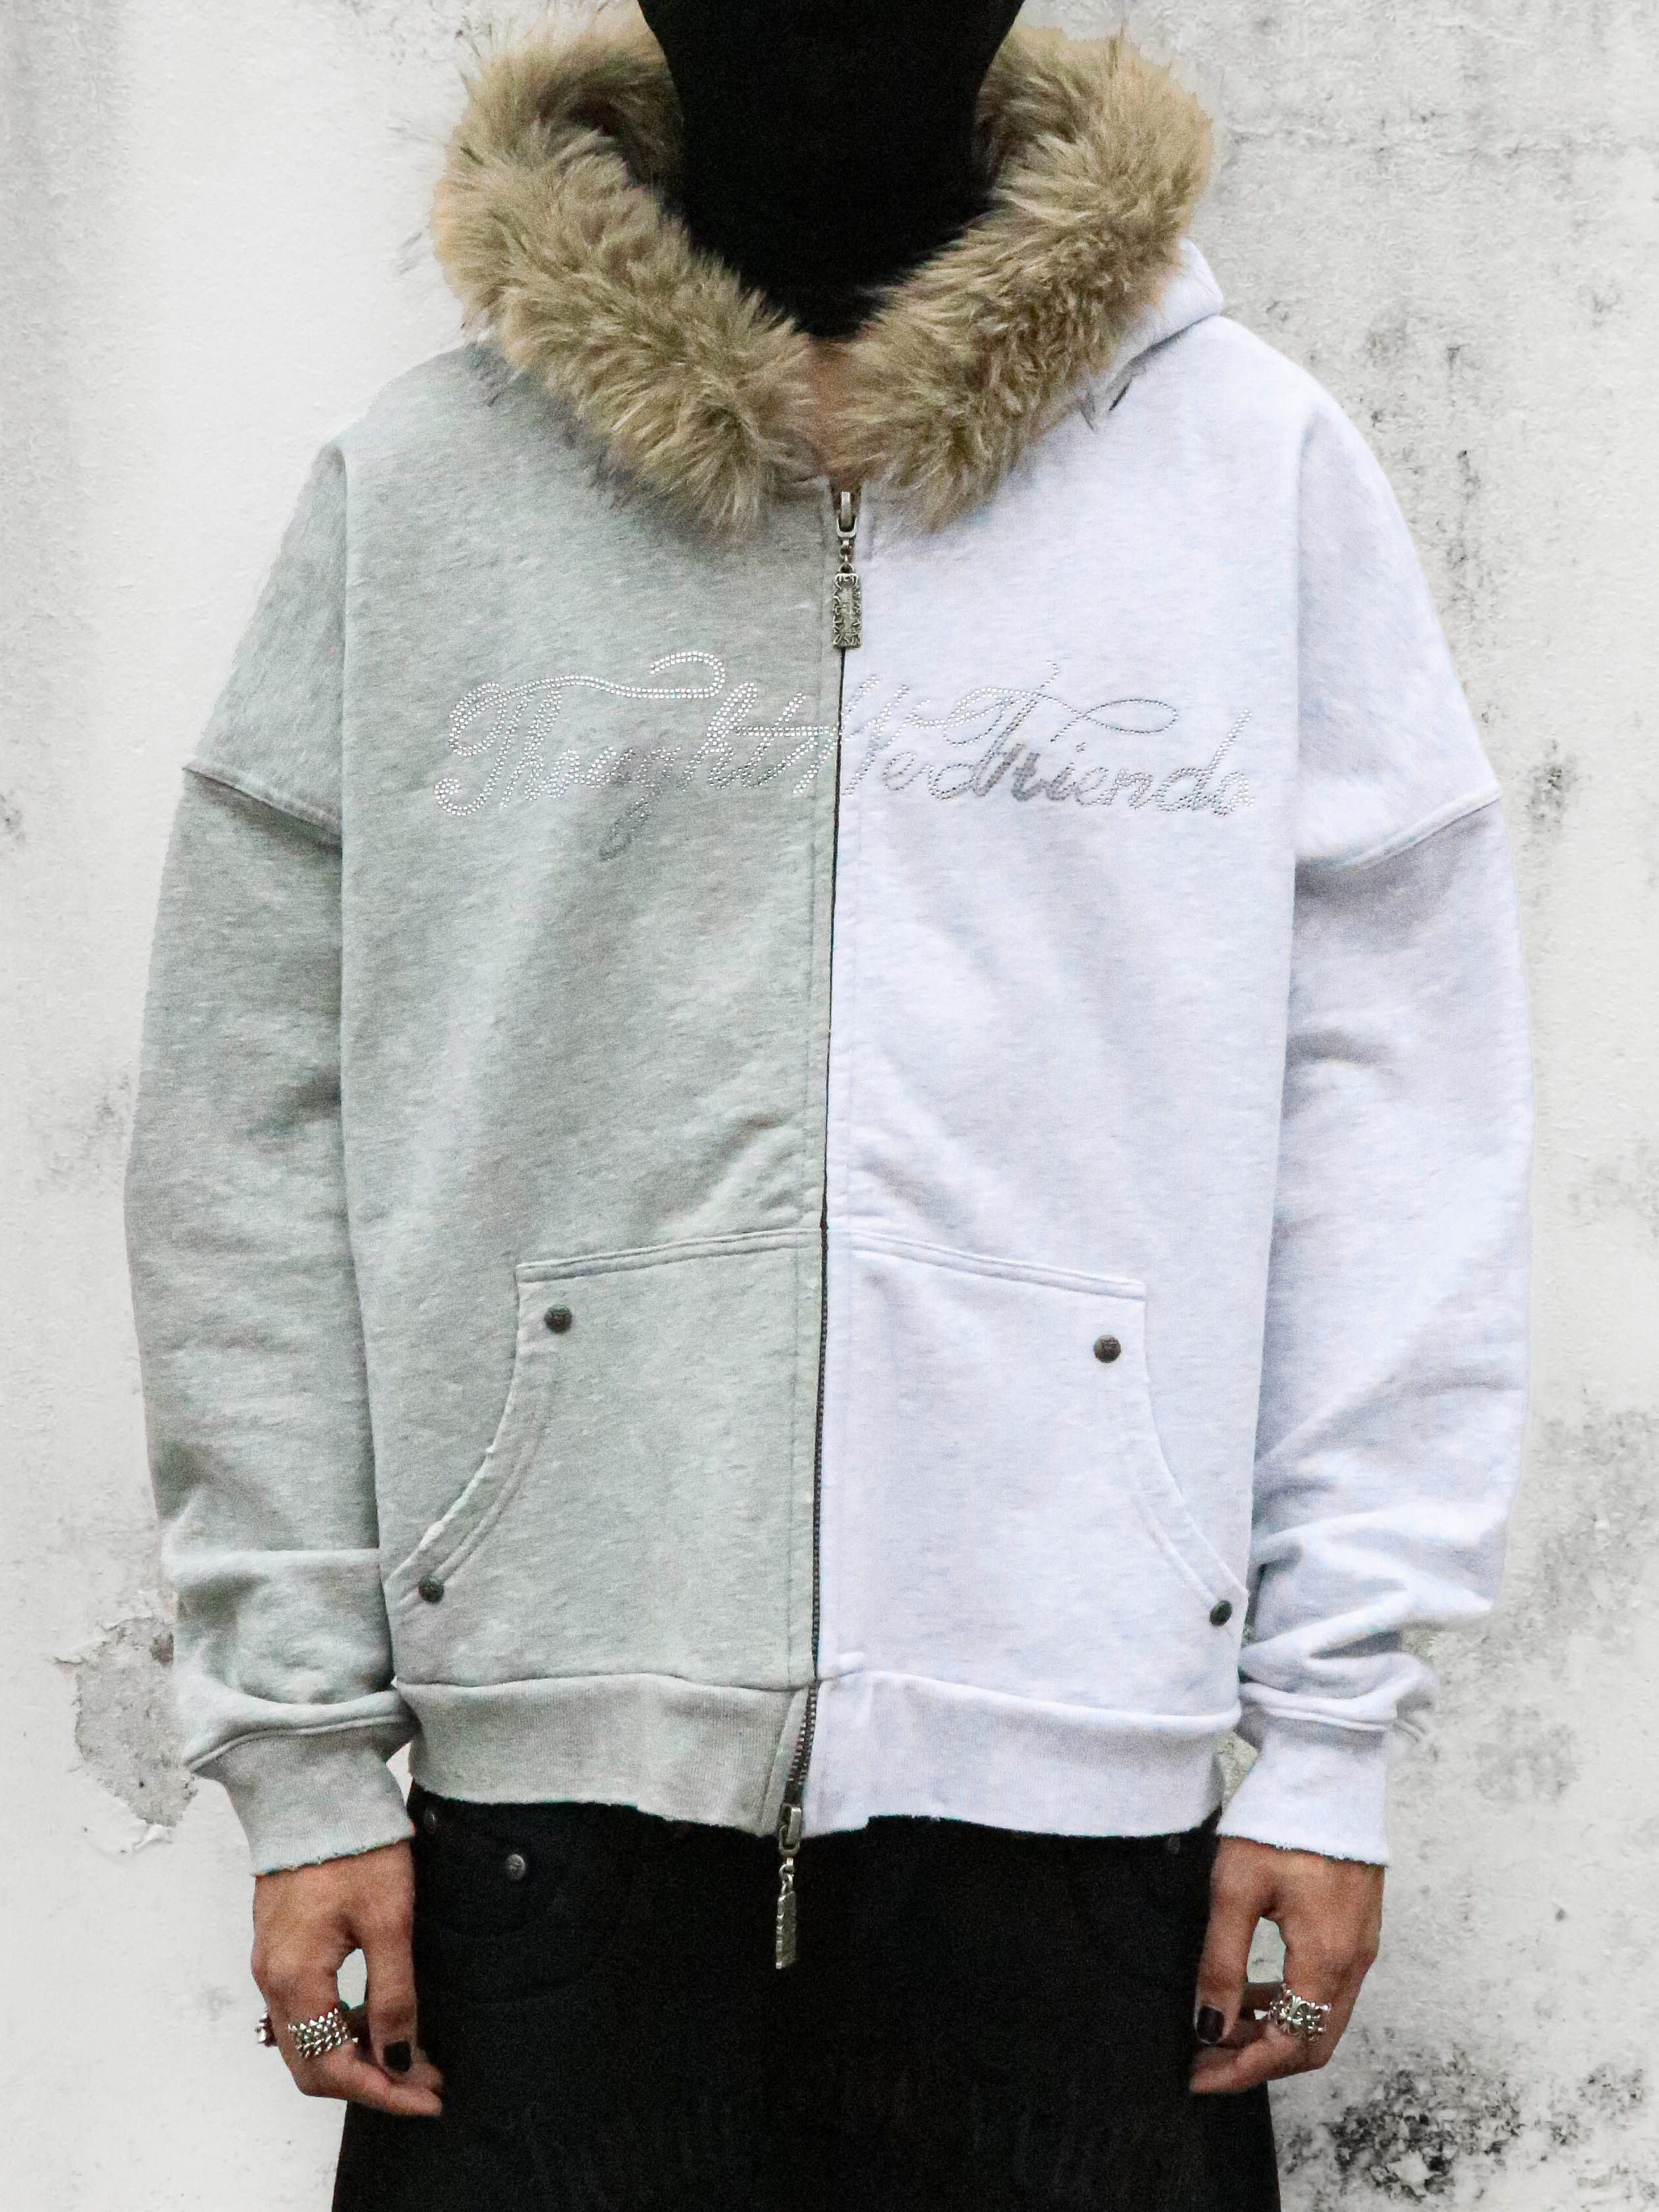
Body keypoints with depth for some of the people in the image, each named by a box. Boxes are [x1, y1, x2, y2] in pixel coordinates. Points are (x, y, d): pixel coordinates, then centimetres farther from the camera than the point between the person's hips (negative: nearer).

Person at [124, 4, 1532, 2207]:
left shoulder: (1261, 460, 3)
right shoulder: (423, 482, 3)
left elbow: (1395, 1115, 0)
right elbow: (251, 1141, 2)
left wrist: (1332, 1731, -3)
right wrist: (300, 1749, -1)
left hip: (1081, 1758, 0)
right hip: (546, 1743, 1)